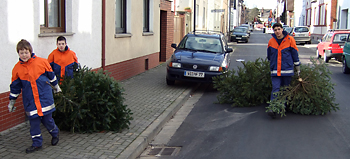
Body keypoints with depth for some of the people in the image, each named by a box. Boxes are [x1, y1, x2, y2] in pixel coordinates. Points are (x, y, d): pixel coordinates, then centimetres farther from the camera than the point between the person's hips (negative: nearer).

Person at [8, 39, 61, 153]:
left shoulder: (42, 62, -5)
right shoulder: (17, 68, 1)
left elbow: (51, 75, 10)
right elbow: (15, 86, 10)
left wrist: (56, 87, 22)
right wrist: (12, 102, 13)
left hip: (44, 97, -2)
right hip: (30, 101, 2)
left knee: (47, 119, 4)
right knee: (33, 121, 4)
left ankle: (55, 133, 32)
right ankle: (37, 143, 17)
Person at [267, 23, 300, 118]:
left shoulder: (290, 40, 0)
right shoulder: (271, 41, 6)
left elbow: (295, 54, 5)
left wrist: (298, 69, 7)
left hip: (287, 70, 0)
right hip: (275, 71, 1)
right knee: (275, 89, -12)